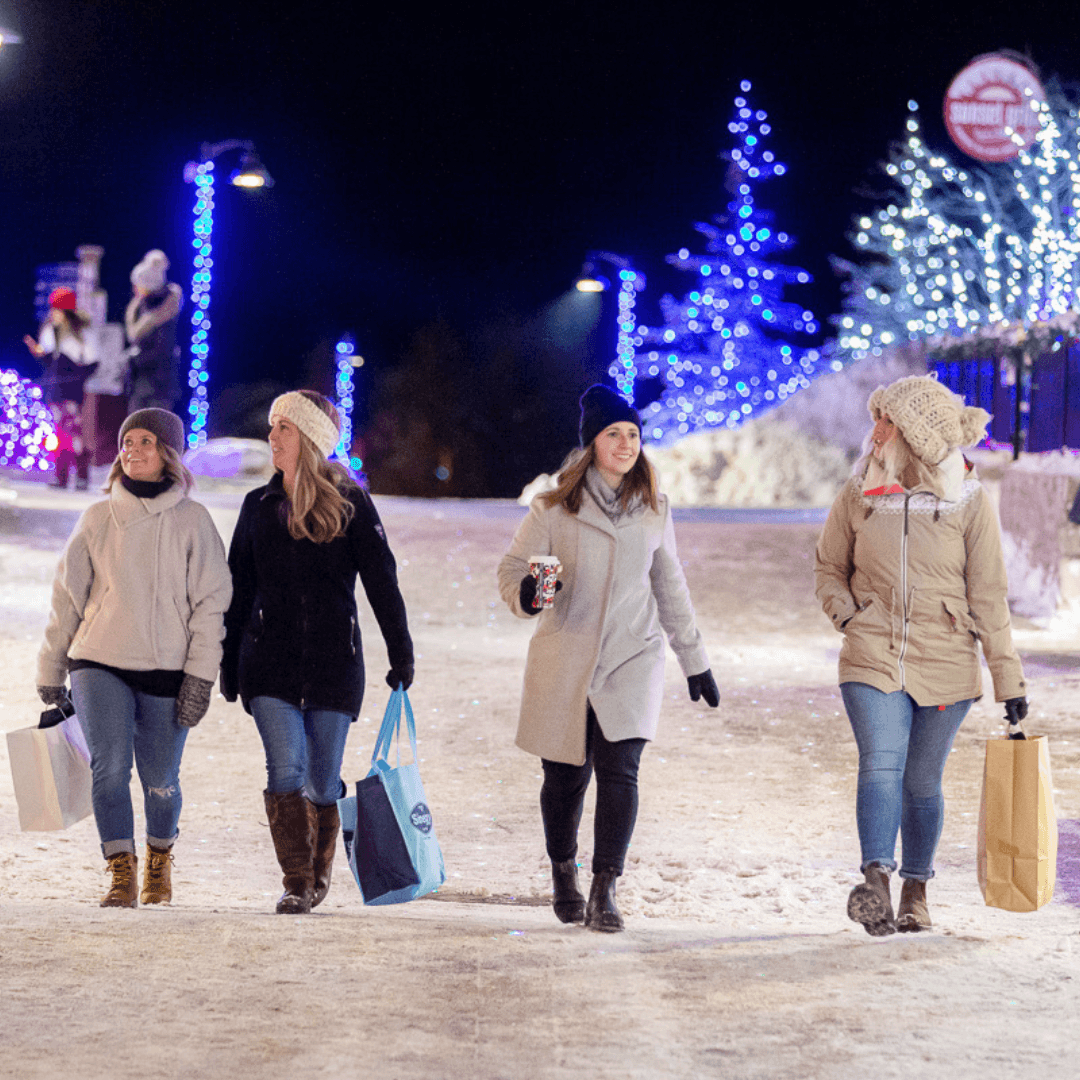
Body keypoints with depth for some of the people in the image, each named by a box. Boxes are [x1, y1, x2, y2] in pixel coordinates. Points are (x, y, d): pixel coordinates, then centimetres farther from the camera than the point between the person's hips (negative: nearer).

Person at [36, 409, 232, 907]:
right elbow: (67, 595, 14)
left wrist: (201, 674, -8)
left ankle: (159, 857, 31)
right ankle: (121, 873, -8)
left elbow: (211, 601, 0)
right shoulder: (98, 519, 7)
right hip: (99, 664, 1)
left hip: (166, 669, -1)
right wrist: (51, 669, 15)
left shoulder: (192, 520, 2)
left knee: (160, 781, 3)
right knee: (109, 766, -16)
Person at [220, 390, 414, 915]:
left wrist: (401, 654, -2)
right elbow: (238, 591, 14)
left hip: (334, 661, -2)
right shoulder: (259, 506, 9)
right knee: (286, 769, -12)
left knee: (323, 779, 3)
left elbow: (381, 581, 1)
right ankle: (295, 882, -6)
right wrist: (228, 662, 12)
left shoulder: (351, 504, 0)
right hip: (269, 663, 2)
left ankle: (319, 871, 25)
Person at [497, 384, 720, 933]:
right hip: (564, 664, -1)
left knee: (619, 773, -13)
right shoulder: (554, 508, 0)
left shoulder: (653, 510, 9)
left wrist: (695, 661, 20)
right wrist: (526, 594, -24)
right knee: (564, 778, 5)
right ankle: (563, 876, 30)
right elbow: (512, 569, 1)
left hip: (631, 661, 1)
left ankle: (605, 891, -9)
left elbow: (670, 589, 18)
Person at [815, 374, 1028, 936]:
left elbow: (988, 596, 1)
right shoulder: (858, 495, 3)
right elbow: (828, 566, 18)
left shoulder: (969, 502, -1)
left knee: (923, 781, 7)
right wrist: (846, 615, -2)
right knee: (881, 764, -19)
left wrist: (1009, 679, 0)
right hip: (872, 659, 0)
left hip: (945, 665, 0)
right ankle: (876, 886, -30)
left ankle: (915, 894, 22)